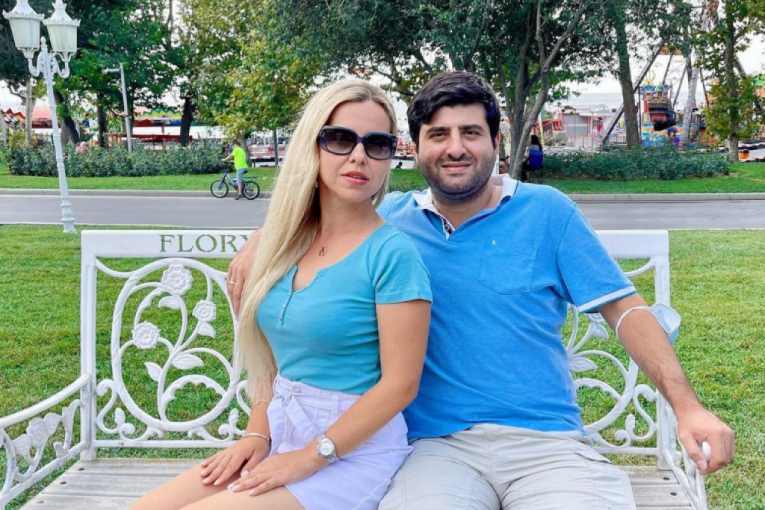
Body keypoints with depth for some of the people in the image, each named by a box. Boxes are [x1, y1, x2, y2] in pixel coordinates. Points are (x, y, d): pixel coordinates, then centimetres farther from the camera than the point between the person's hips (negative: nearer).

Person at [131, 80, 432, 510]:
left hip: (354, 452, -6)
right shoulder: (288, 241, 5)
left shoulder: (392, 252, -14)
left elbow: (400, 383, -16)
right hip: (281, 437, 6)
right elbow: (273, 353, 12)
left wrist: (309, 458, -15)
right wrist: (257, 435, 1)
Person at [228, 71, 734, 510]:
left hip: (549, 442, 1)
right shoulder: (392, 216, 9)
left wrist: (687, 405, -5)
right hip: (437, 444, 0)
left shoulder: (546, 210, 5)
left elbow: (625, 308, 5)